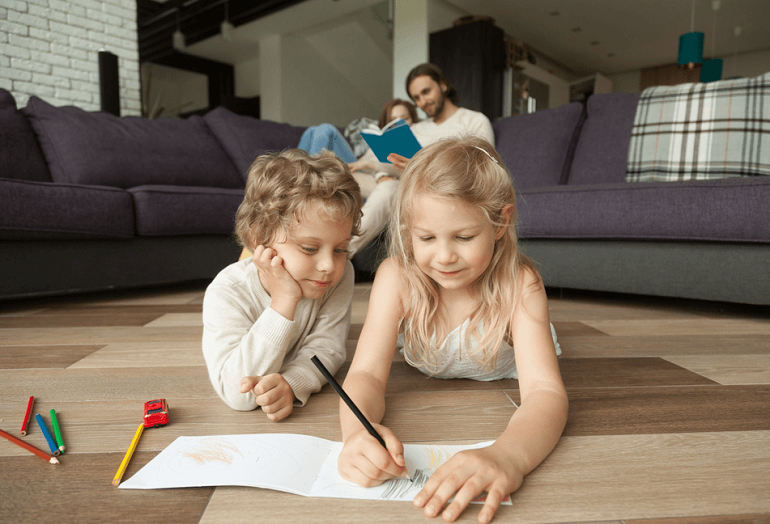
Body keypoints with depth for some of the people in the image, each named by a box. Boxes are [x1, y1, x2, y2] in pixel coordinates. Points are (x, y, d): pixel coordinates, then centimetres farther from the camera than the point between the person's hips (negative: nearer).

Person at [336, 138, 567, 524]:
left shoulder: (520, 285, -41)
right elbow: (366, 374, -41)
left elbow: (545, 390, -51)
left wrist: (507, 455, -73)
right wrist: (358, 428, -65)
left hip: (502, 380, -1)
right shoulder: (397, 278, -37)